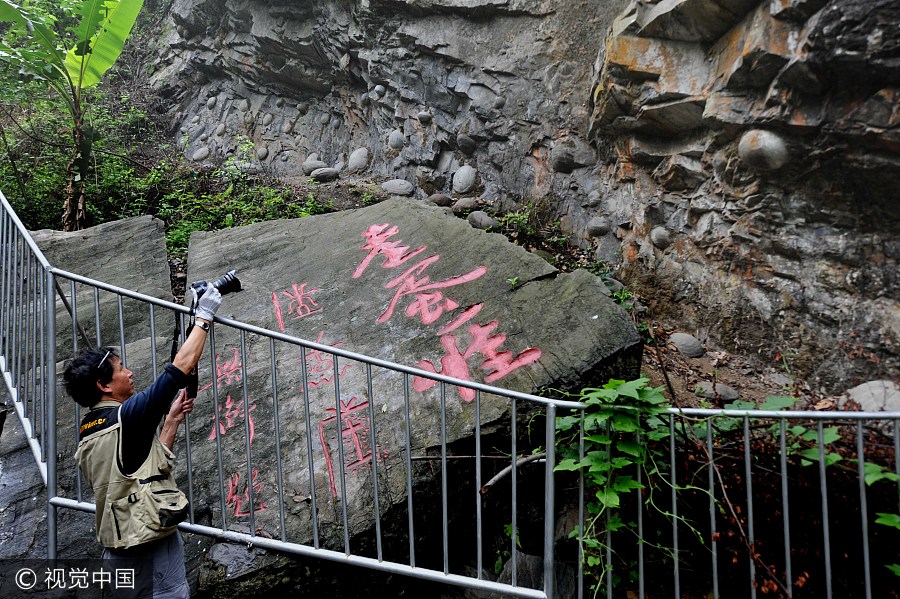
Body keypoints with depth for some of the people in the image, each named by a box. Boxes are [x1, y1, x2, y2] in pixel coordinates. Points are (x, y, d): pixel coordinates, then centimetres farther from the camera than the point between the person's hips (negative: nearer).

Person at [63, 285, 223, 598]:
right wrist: (204, 317, -4)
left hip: (118, 548, 9)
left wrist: (173, 420, 15)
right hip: (153, 547, -9)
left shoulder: (87, 435, 10)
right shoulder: (126, 416, -16)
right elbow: (181, 367, -14)